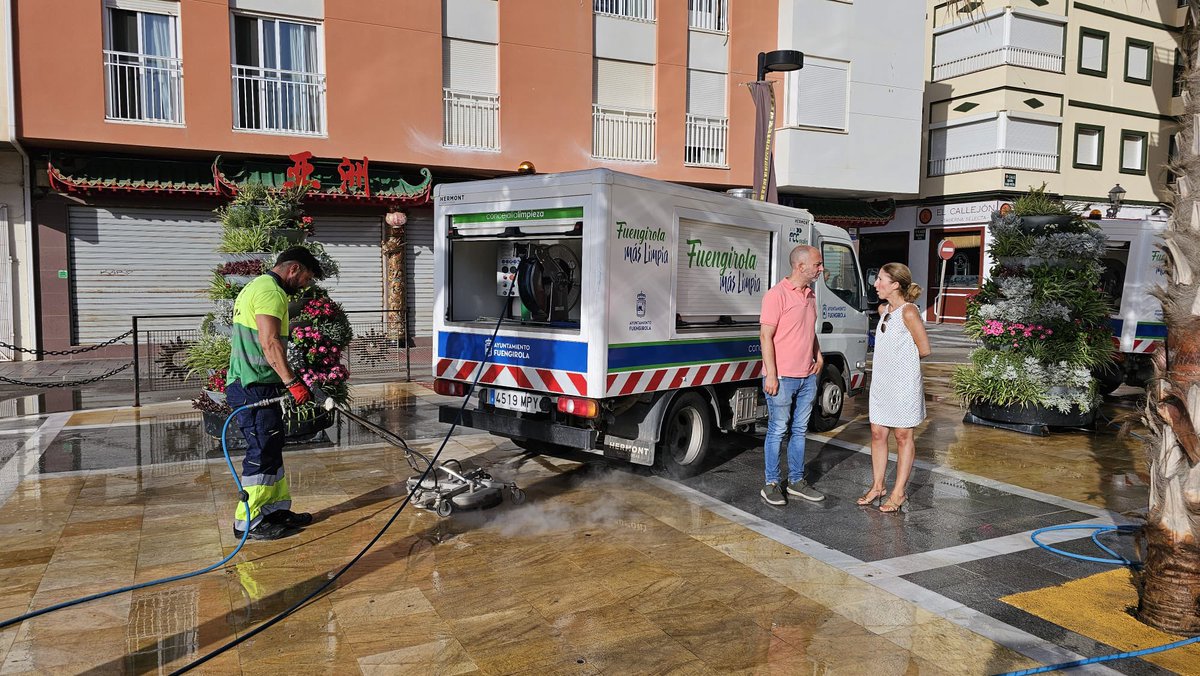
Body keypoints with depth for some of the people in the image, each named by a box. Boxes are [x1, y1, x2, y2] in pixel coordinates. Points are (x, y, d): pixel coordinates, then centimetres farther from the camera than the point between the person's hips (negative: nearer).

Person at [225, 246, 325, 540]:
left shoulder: (258, 286, 21)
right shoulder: (271, 291, -15)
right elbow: (270, 343, -26)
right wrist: (293, 382, -26)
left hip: (254, 386, 11)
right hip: (254, 388, -11)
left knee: (271, 450, 16)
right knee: (263, 453, -4)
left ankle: (276, 510, 25)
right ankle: (247, 521, 5)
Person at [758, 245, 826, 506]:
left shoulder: (810, 295, 12)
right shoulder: (777, 295, -13)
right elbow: (766, 336, -16)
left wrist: (818, 354, 10)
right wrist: (771, 375, -19)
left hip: (807, 376, 8)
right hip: (782, 377, -8)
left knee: (800, 430, 14)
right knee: (777, 431, 1)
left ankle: (796, 481, 25)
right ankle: (771, 484, 12)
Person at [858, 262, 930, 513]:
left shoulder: (908, 312, -15)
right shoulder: (883, 309, 9)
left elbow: (924, 350, -11)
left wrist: (902, 359, 3)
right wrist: (895, 357, 6)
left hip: (903, 382, -7)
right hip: (881, 380, 7)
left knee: (903, 436, 5)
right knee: (877, 433, 11)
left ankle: (899, 492, 13)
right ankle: (878, 486, 23)